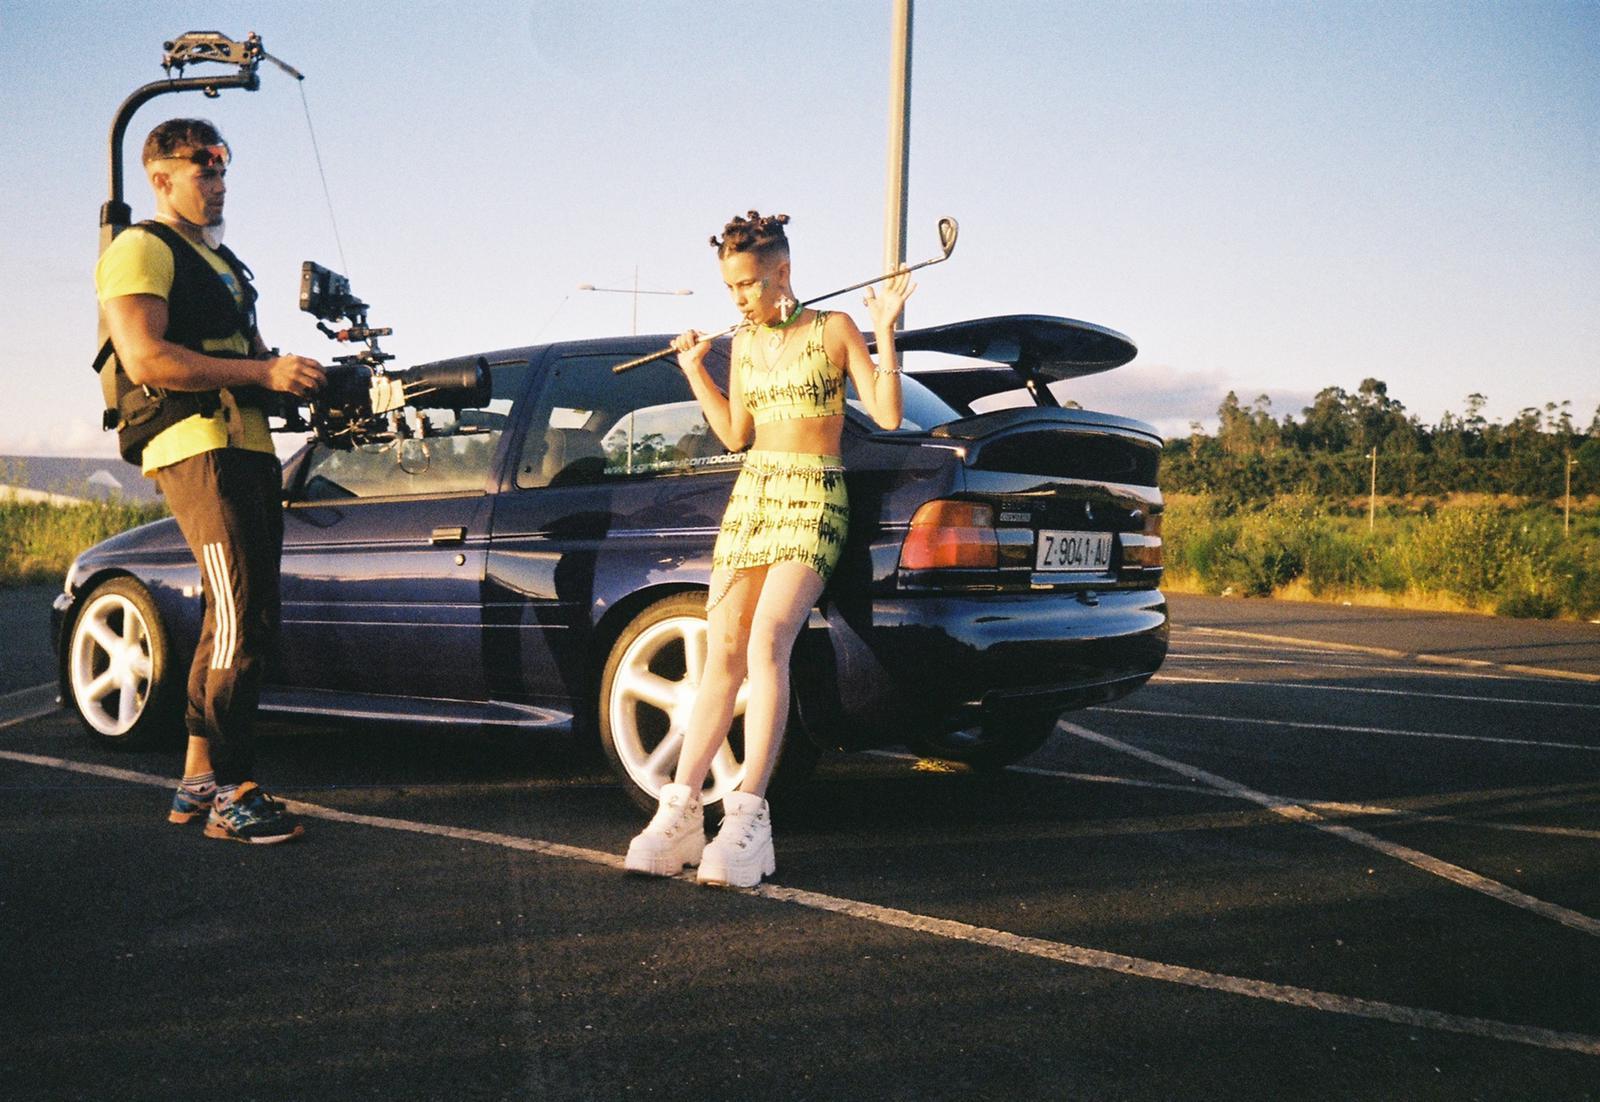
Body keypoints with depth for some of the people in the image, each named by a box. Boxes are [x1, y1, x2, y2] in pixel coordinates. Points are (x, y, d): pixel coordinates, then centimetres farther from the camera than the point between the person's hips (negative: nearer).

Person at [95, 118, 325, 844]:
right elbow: (145, 359, -17)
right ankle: (232, 794, -12)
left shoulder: (217, 259, 27)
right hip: (197, 449, -10)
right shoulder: (142, 250, -3)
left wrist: (293, 377, 13)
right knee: (242, 620, -15)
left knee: (236, 620, 10)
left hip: (246, 449, 10)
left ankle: (199, 780, 17)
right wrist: (265, 371, -19)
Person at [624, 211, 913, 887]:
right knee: (721, 658, -4)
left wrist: (885, 331, -12)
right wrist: (694, 370, 17)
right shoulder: (743, 343, 14)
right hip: (751, 495, 5)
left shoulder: (833, 329, 0)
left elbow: (887, 416, -6)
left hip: (812, 502, -5)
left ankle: (748, 819, -27)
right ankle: (680, 811, -7)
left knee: (766, 645, -24)